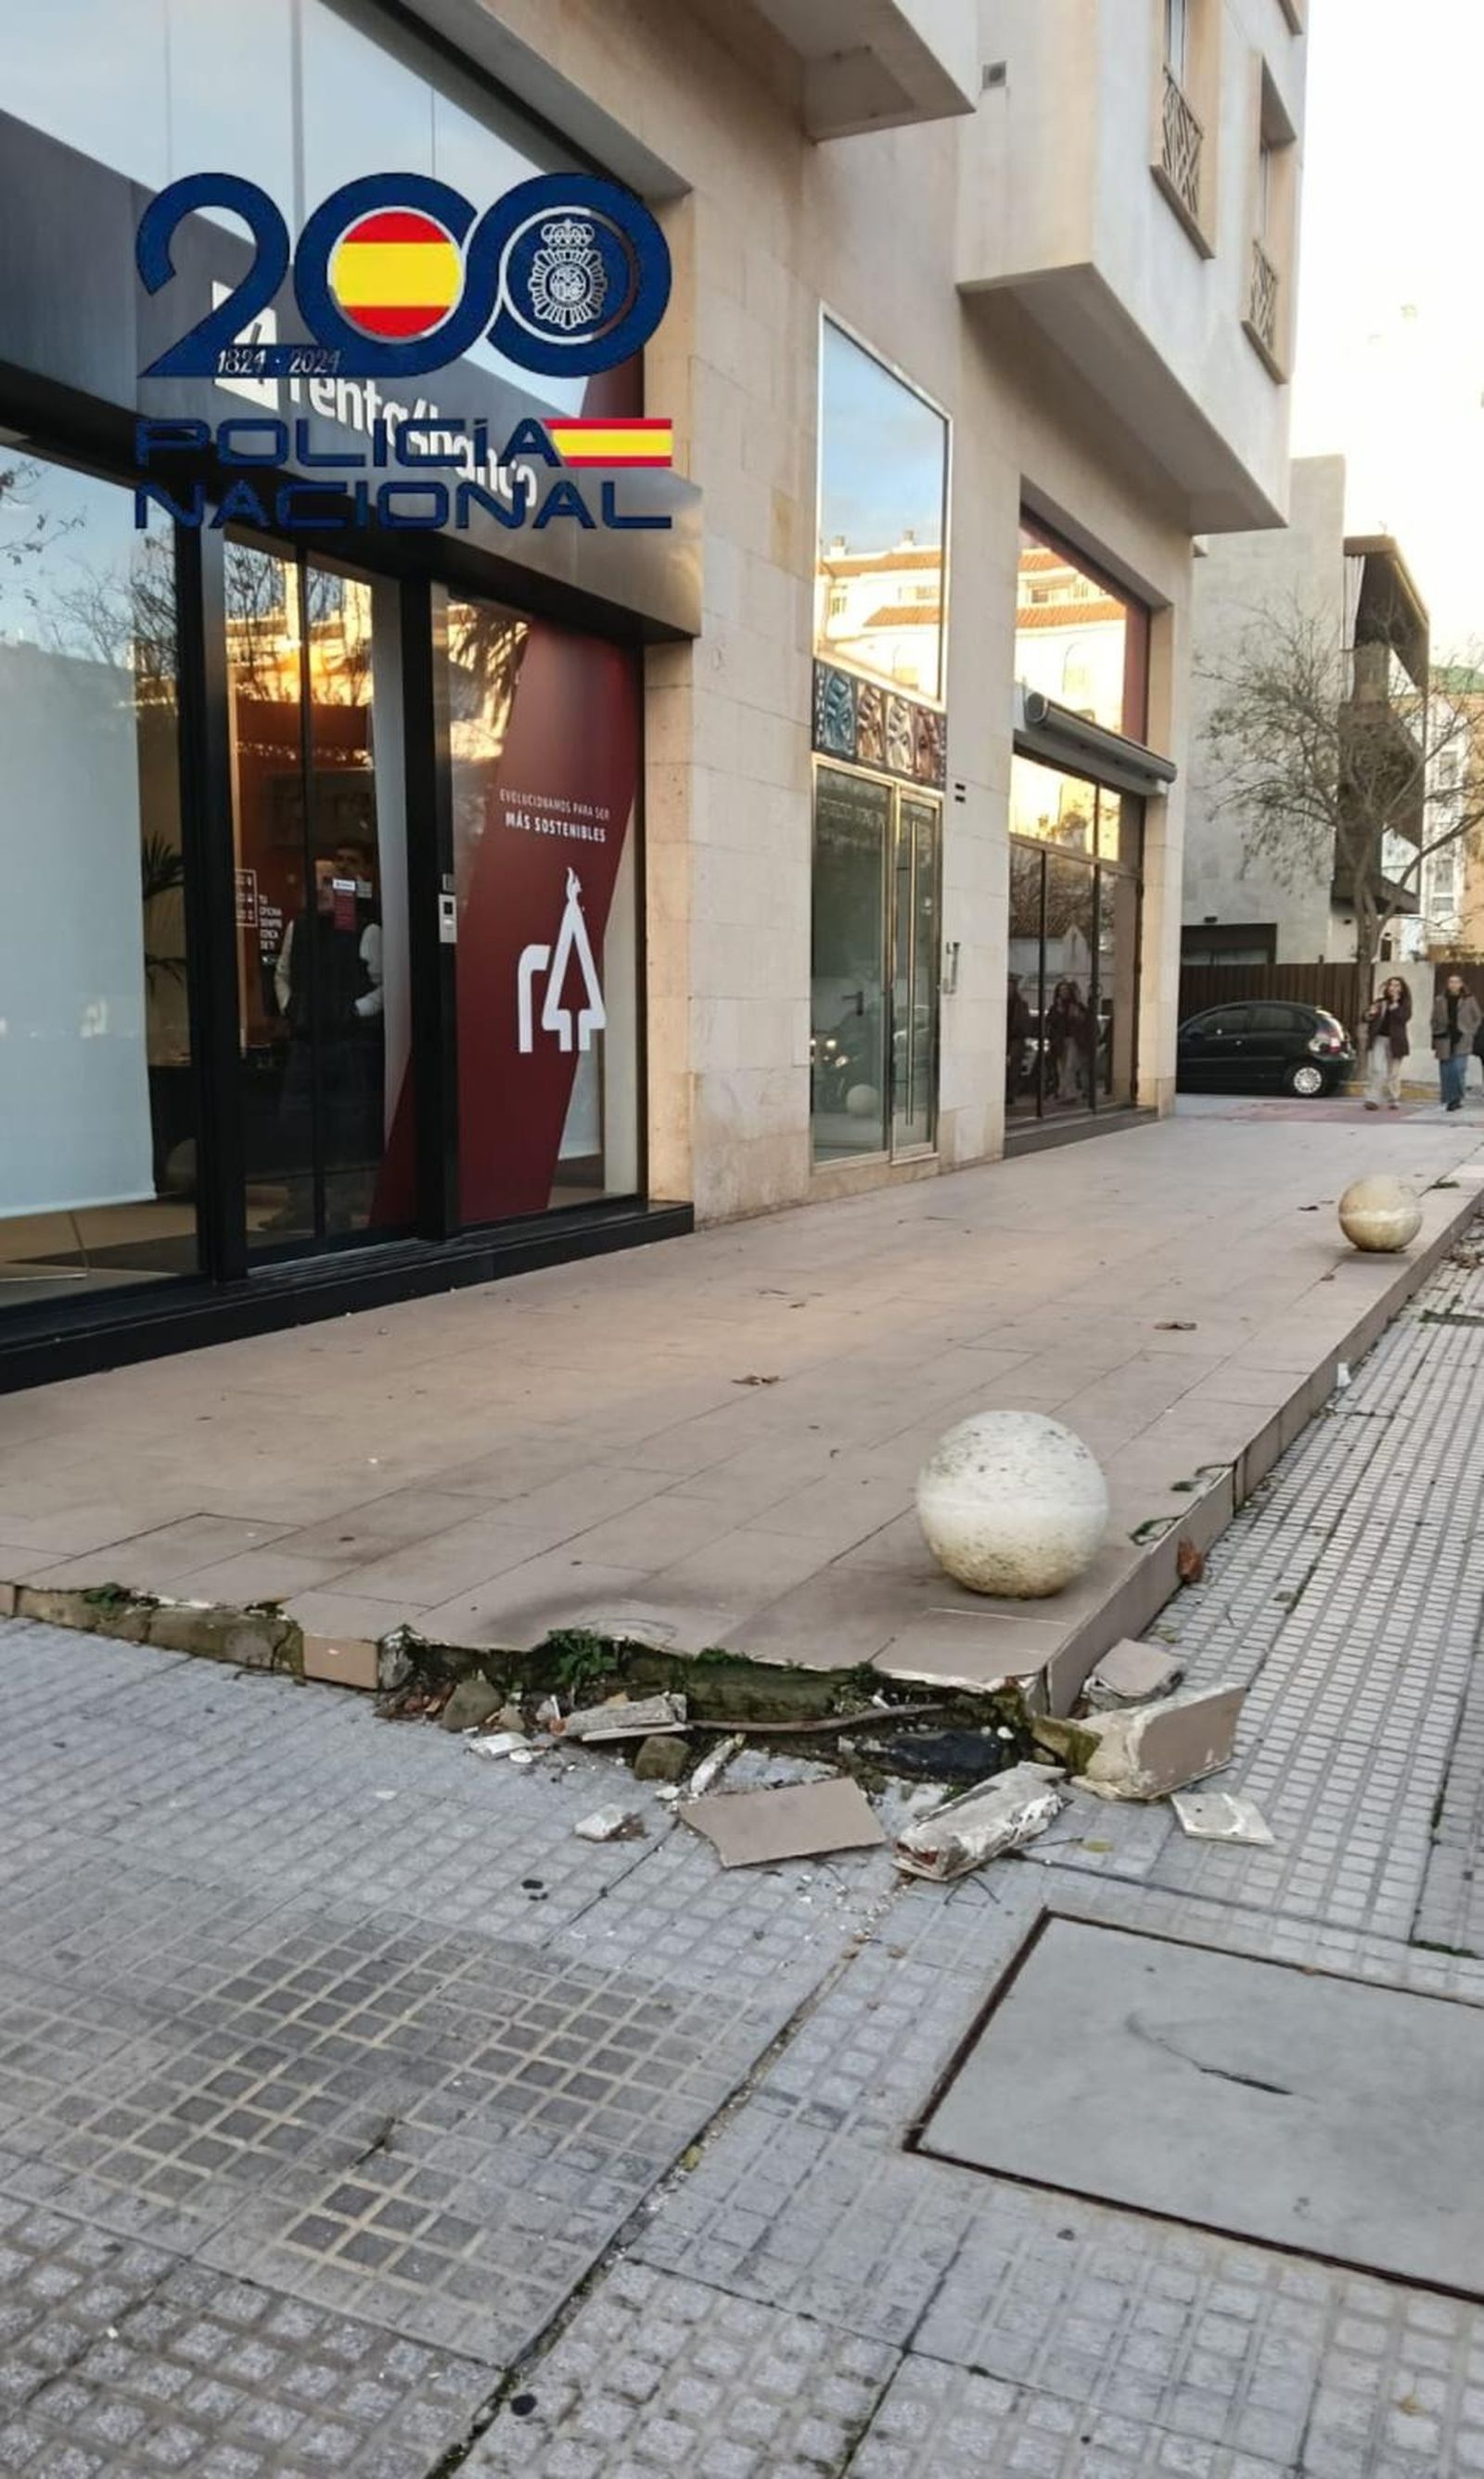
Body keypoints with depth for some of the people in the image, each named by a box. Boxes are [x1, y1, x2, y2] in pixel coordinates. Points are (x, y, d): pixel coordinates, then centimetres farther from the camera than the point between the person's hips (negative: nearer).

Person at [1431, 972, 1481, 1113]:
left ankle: (1457, 1098, -3)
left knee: (1459, 1069, -13)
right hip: (1445, 1041, 2)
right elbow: (1435, 1021, 10)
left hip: (1461, 1042, -2)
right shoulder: (1440, 1000, 7)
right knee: (1446, 1073, 2)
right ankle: (1448, 1100, 11)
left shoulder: (1469, 1000, 3)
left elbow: (1477, 1019, 10)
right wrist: (1435, 1042, 5)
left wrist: (1469, 1034, -1)